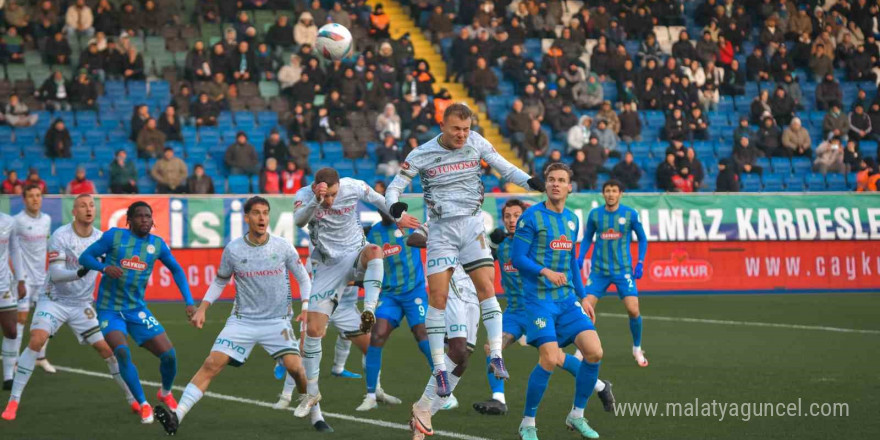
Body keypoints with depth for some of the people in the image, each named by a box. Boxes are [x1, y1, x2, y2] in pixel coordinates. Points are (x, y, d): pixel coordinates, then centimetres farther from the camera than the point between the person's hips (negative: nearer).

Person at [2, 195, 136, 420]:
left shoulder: (101, 238, -4)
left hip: (82, 304, 3)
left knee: (106, 348, -2)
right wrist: (79, 273, -40)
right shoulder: (60, 236, -16)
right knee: (36, 340, -22)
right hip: (55, 300, -3)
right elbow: (55, 274, -23)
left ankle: (132, 399, 12)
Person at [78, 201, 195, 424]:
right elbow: (84, 257, -5)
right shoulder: (114, 236, -7)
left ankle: (166, 393, 27)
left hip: (137, 309, 3)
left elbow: (176, 270, 16)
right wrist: (104, 267, -26)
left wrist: (189, 302, 8)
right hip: (109, 309, -3)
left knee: (169, 354, -6)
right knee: (122, 352, -27)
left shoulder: (157, 244, 2)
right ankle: (143, 404, -11)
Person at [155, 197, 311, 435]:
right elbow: (219, 282, 12)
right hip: (242, 320, 0)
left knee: (295, 367, -16)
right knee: (212, 364, -13)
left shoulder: (283, 247, -5)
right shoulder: (233, 249, -4)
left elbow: (303, 279, 5)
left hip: (277, 321, 0)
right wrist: (202, 308, 2)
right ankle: (178, 414, -15)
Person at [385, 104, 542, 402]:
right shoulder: (421, 155, -6)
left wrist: (531, 182, -13)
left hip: (472, 225, 1)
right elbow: (394, 188, -3)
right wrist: (394, 206, -25)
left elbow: (505, 168, 4)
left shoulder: (476, 143, -1)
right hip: (441, 229, -1)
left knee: (487, 288, -11)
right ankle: (439, 369, 0)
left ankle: (496, 357, -8)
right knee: (438, 296, -7)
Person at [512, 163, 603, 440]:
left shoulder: (572, 220, 13)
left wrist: (583, 297, 19)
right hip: (540, 299, -6)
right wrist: (546, 271, -26)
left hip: (568, 299, 6)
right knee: (549, 359, -17)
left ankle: (576, 416, 11)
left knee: (594, 352, -7)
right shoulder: (531, 217, -7)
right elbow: (518, 258, -11)